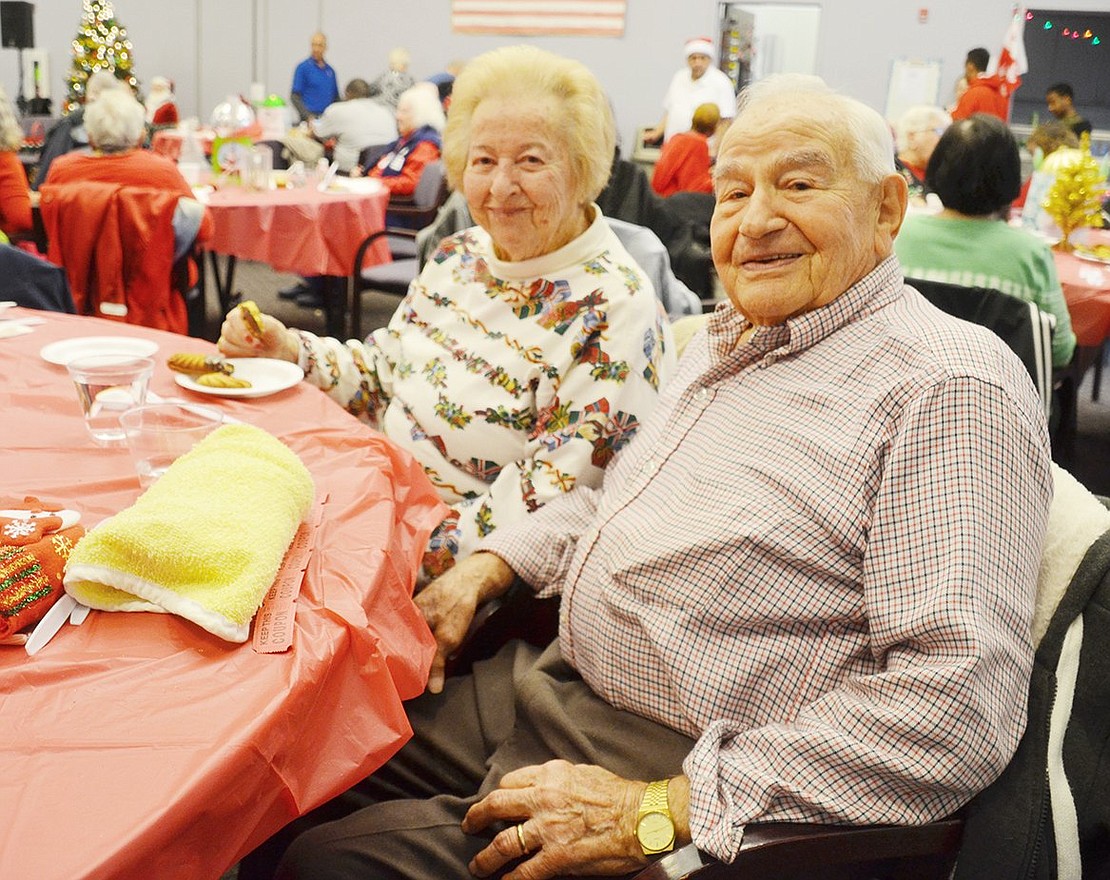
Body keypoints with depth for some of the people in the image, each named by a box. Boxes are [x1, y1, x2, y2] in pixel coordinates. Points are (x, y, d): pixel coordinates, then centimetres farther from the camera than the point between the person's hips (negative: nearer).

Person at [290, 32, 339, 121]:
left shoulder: (330, 70, 14)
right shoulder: (303, 67, 0)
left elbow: (336, 97, 21)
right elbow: (295, 96, -6)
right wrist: (308, 116, -19)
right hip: (310, 119, -4)